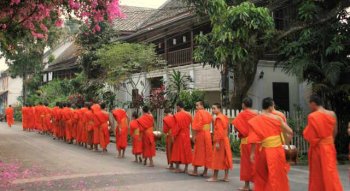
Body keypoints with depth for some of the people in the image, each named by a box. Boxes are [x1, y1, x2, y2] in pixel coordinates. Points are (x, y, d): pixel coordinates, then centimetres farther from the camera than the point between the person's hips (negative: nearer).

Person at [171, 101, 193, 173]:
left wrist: (174, 134, -9)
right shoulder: (189, 115, 5)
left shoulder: (178, 115, -14)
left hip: (179, 135, -5)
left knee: (178, 151, 3)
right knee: (186, 151, 8)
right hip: (187, 135, 5)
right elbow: (189, 124, 9)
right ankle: (186, 168, 8)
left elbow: (177, 126, -16)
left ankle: (177, 168, 3)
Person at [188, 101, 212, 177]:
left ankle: (195, 171, 6)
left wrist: (194, 135, -17)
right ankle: (205, 172, 8)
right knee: (207, 152, 7)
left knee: (198, 152, 2)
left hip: (200, 134, -6)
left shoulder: (199, 113, -11)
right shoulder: (208, 113, 11)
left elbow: (197, 125, -17)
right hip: (208, 134, 6)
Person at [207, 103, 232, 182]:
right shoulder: (224, 117, 12)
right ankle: (226, 177, 13)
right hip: (226, 140, 9)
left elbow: (219, 131, -21)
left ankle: (214, 177, 5)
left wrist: (217, 142, -22)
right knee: (225, 158, 9)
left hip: (220, 141, -9)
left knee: (217, 159, -2)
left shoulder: (218, 118, -16)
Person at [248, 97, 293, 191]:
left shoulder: (257, 120, -5)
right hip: (278, 150, 0)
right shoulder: (277, 118, -2)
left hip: (266, 151, 0)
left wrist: (252, 153, -3)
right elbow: (290, 132, 0)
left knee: (262, 174, 18)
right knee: (277, 175, 9)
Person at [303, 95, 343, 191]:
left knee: (317, 173, 9)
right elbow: (335, 132, 10)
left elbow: (309, 135, -15)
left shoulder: (312, 116, -16)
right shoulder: (332, 114, 1)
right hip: (330, 146, 5)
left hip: (318, 148, -5)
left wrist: (305, 131, 5)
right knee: (329, 171, 10)